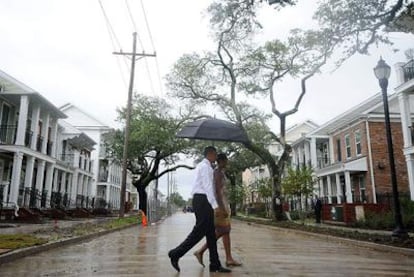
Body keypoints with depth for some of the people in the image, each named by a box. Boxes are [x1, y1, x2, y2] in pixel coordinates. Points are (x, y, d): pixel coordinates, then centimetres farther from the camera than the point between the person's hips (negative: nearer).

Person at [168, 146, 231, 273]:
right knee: (199, 231, -9)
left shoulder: (203, 166, 23)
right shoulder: (205, 166, -9)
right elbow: (208, 186, -18)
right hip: (202, 200, -10)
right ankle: (176, 254, -1)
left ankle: (215, 265, 7)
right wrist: (215, 205, -22)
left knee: (211, 232, 6)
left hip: (204, 202, 10)